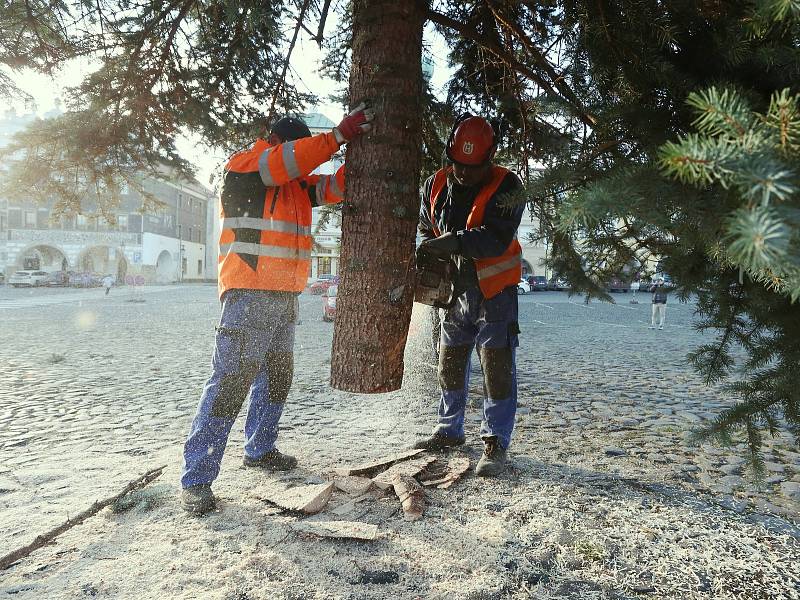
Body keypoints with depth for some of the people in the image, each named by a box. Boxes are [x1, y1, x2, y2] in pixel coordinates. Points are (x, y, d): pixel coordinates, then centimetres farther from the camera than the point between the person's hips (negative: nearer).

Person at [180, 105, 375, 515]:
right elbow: (287, 160, -18)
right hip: (249, 294, -9)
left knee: (276, 377, 16)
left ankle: (259, 449, 32)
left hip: (285, 297, 9)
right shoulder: (242, 169, -3)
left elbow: (334, 186, 12)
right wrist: (339, 135, -20)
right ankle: (196, 478, -5)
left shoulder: (297, 184, 19)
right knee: (231, 380, -12)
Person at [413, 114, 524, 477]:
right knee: (450, 365, 15)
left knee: (498, 369, -5)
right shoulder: (435, 185, -1)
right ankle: (449, 431, 31)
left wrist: (449, 242, -34)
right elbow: (425, 230, 7)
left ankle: (496, 443, 6)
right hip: (455, 291, 6)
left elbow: (496, 239, -28)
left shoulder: (505, 186, -17)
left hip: (494, 292, -5)